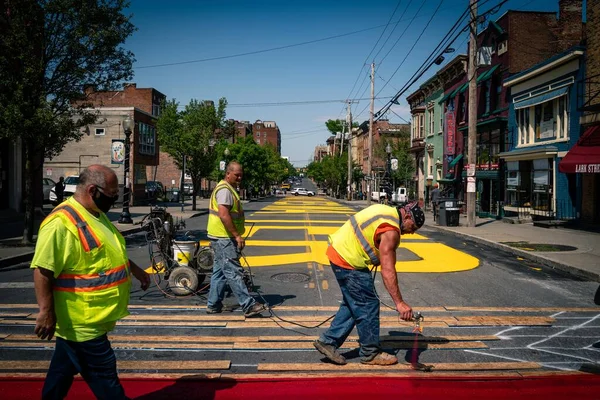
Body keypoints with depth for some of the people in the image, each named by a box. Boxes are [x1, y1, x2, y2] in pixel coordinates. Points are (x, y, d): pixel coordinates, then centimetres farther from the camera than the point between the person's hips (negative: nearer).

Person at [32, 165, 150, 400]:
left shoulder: (96, 215, 9)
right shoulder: (61, 222, -23)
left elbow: (110, 251, 24)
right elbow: (42, 270, -25)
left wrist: (135, 269, 25)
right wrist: (46, 312, -26)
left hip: (90, 318, 9)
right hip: (81, 321, -9)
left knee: (64, 368, 23)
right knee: (103, 375, 3)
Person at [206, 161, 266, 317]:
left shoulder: (228, 189, 18)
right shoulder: (224, 190, -15)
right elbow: (224, 215, -25)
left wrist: (236, 235, 21)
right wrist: (237, 235, -22)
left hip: (222, 238, 11)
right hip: (224, 238, -11)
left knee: (220, 272, 14)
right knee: (234, 272, -8)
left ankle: (213, 305, 21)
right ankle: (248, 305, -6)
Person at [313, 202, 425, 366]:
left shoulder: (387, 211, 9)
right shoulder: (390, 231, -20)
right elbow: (387, 271, -26)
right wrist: (399, 303, -26)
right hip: (348, 261, -10)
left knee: (353, 304, 18)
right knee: (368, 305, 0)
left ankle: (328, 341, 22)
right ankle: (370, 353, 13)